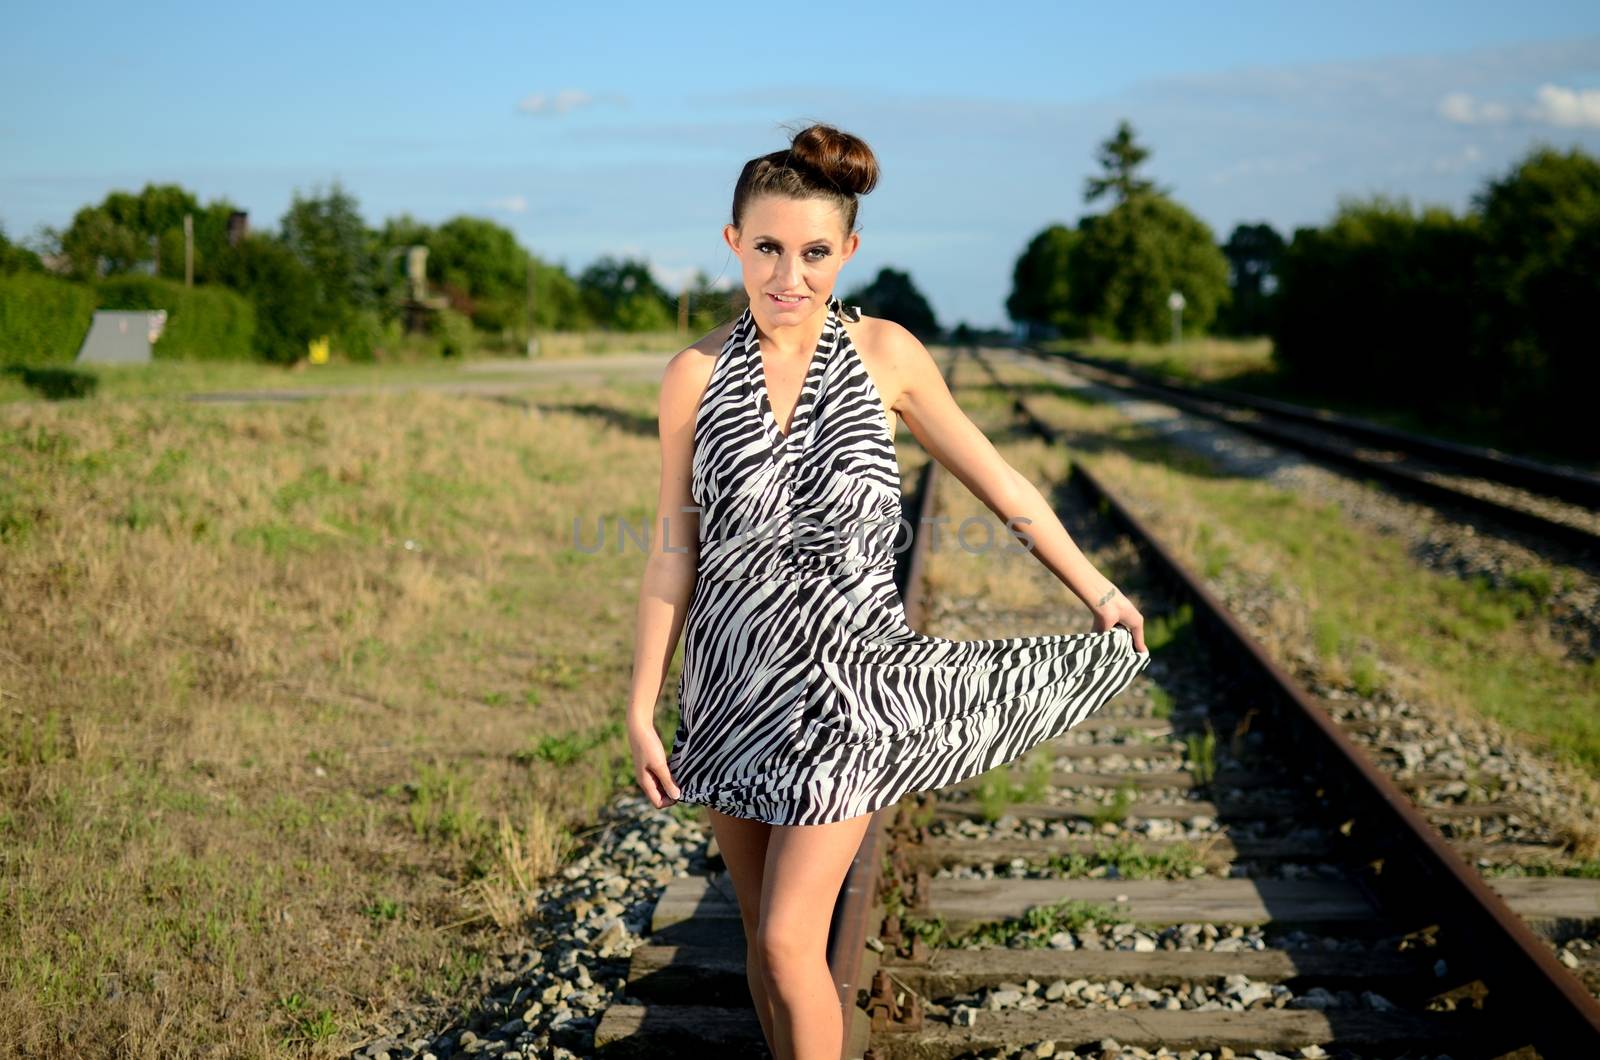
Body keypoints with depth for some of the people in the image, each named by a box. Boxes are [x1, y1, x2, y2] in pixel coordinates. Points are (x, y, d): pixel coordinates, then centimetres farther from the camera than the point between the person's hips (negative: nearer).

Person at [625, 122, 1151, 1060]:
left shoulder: (885, 354, -6)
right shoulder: (697, 374, -4)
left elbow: (997, 481, 4)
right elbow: (674, 553, 0)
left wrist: (1099, 592, 11)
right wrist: (642, 708, 0)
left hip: (843, 676, -2)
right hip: (732, 675, 2)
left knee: (791, 941, -7)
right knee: (762, 934, 13)